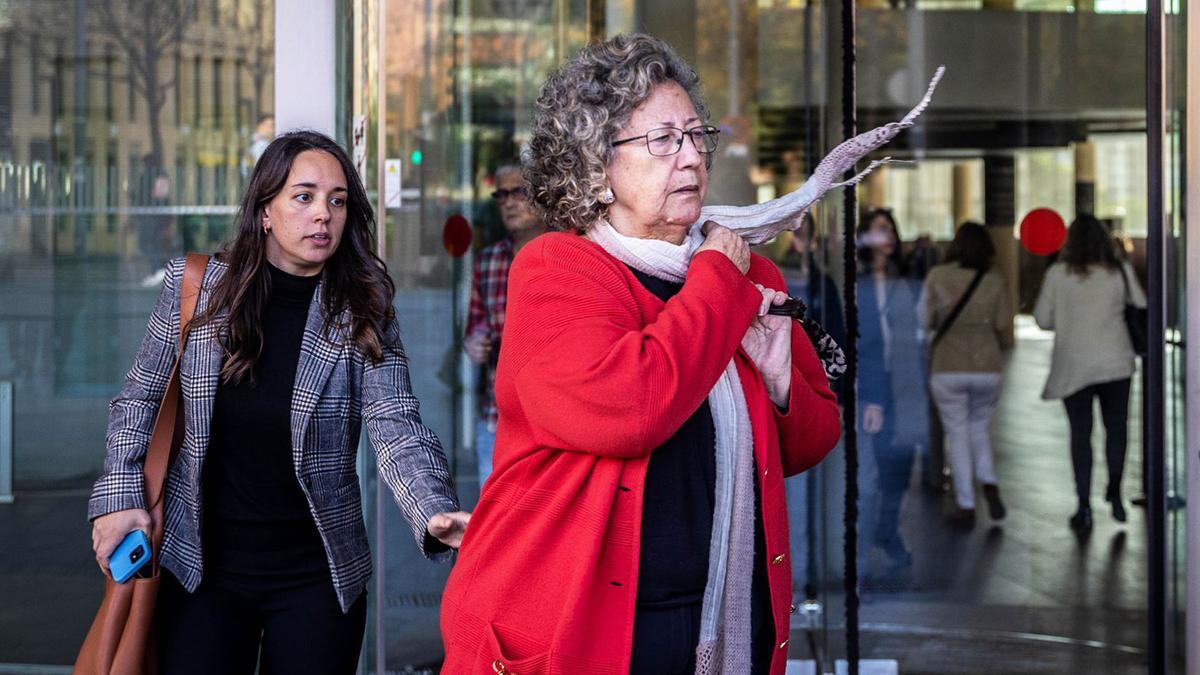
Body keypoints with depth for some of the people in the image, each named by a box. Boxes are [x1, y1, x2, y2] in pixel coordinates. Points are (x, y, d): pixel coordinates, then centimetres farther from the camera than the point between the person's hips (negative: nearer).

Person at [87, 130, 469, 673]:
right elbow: (139, 398, 8)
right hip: (200, 567, 1)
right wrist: (119, 496, -5)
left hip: (317, 576, -1)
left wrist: (435, 512, -35)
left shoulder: (362, 316, -6)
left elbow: (397, 430, -17)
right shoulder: (195, 287, -3)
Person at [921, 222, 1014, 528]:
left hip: (947, 369, -2)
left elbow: (925, 320, 1)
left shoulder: (938, 277, -4)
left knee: (957, 434, 8)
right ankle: (990, 485, -2)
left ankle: (966, 506, 6)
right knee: (979, 429, 20)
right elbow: (1004, 330, 1)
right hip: (988, 368, 2)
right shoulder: (997, 281, -1)